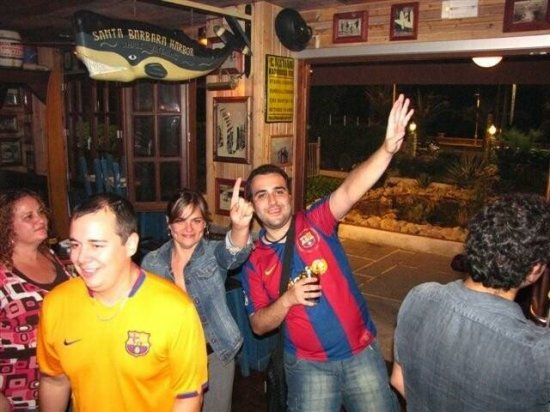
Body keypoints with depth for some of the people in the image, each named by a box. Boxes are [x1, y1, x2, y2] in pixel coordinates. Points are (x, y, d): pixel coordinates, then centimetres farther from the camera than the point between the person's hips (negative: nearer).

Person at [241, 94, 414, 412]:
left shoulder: (316, 222, -8)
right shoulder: (254, 262, -3)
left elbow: (351, 191, -26)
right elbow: (259, 325, -1)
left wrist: (388, 148, -41)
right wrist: (287, 300, -20)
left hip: (362, 351, 0)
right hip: (309, 365, 1)